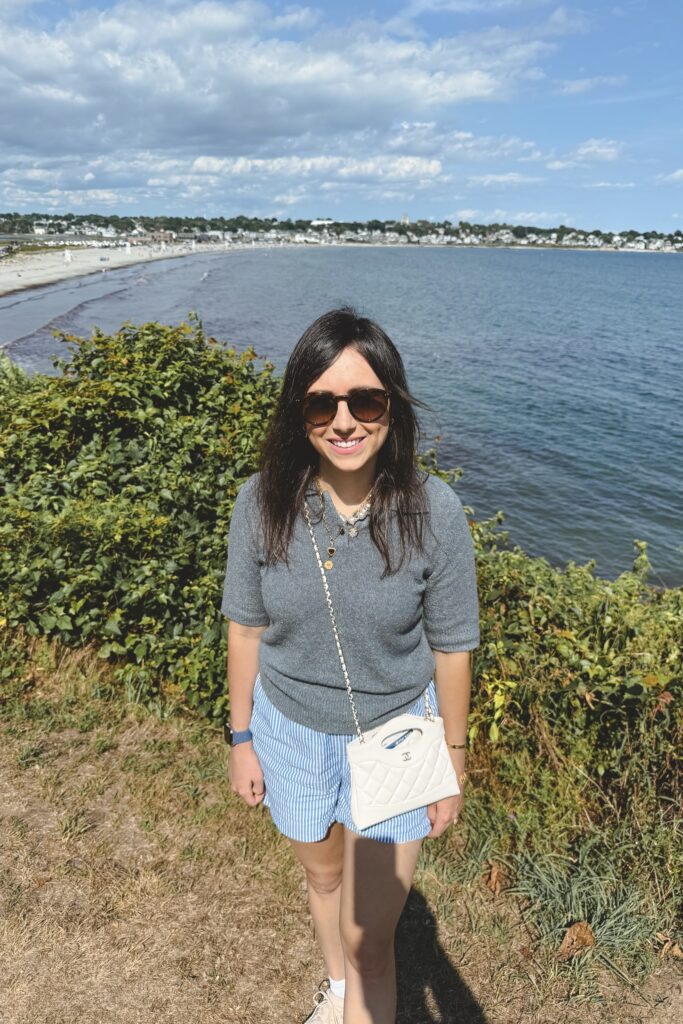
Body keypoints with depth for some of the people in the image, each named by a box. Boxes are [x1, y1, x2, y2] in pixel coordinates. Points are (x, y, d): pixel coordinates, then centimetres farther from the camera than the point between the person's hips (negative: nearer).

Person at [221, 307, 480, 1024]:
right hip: (291, 728, 3)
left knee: (369, 937, 7)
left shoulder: (434, 512, -23)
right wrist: (241, 738, 4)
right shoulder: (262, 503, -19)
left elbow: (450, 647, -11)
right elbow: (246, 627, -5)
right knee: (323, 875, 29)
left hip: (394, 733, -2)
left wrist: (453, 765, -2)